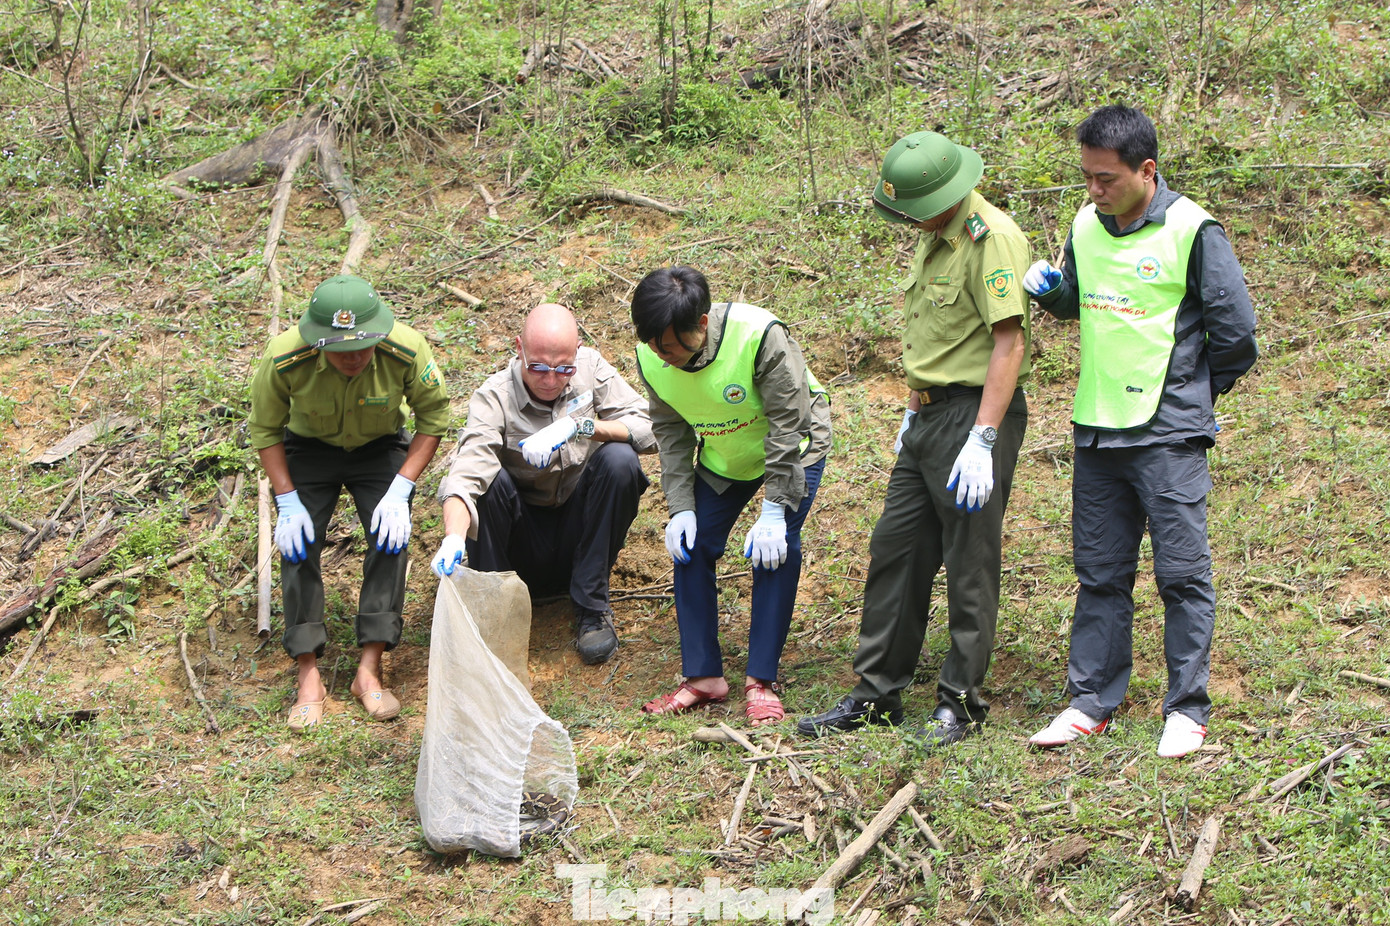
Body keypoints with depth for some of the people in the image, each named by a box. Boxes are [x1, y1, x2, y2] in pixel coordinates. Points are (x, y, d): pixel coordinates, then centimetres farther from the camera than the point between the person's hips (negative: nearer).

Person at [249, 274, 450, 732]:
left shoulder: (407, 350, -32)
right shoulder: (284, 358, -33)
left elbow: (433, 415, -15)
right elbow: (264, 429, -14)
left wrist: (400, 490, -23)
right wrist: (287, 502, -20)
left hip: (381, 448, 0)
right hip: (309, 449, 0)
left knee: (391, 535, -21)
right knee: (297, 543, -18)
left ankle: (370, 670, -15)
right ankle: (309, 678, -12)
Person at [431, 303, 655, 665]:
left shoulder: (591, 368, -8)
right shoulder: (494, 399, -16)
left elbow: (648, 427, -17)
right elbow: (465, 474, -31)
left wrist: (577, 426, -31)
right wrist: (453, 538, -51)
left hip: (579, 536, 2)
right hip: (524, 550, -2)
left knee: (619, 459, -24)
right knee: (491, 479, -29)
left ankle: (592, 608, -14)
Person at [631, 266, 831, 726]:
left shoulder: (760, 336, -37)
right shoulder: (651, 358, -21)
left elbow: (788, 425, -28)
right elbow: (672, 431, -5)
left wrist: (774, 511, -27)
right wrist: (680, 507, -12)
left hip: (793, 447, -5)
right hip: (722, 459, 5)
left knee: (776, 549, -18)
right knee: (691, 545, -5)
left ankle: (761, 680, -10)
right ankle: (703, 675, 4)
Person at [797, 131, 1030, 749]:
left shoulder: (991, 237, -17)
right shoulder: (933, 235, 13)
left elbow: (1009, 343, -21)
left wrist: (982, 441, -25)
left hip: (977, 415, -9)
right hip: (929, 417, 9)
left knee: (970, 565, -1)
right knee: (894, 549, 11)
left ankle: (961, 702, 11)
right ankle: (876, 695, 19)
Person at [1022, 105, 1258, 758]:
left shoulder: (1192, 231, -11)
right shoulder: (1086, 227, 7)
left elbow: (1235, 330, -6)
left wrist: (1194, 387, 4)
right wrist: (1049, 290, 2)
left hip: (1168, 434, -6)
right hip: (1096, 431, 6)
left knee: (1181, 573, 0)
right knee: (1099, 573, 11)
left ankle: (1187, 708, 9)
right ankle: (1091, 701, 18)